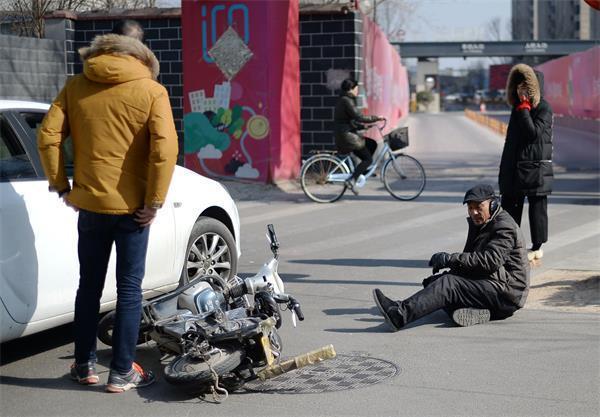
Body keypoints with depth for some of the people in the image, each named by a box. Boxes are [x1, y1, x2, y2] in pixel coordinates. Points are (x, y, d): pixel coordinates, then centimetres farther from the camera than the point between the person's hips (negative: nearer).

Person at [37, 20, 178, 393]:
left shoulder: (76, 87, 4)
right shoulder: (152, 91, -5)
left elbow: (48, 137, -1)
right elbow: (165, 149, -16)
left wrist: (61, 186, 5)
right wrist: (154, 202, -10)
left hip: (90, 204, 3)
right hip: (132, 207, -3)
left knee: (89, 286, 16)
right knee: (129, 289, 6)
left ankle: (85, 365, 23)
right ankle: (122, 372, 9)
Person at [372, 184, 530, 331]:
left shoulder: (505, 227, -11)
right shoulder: (477, 223, 19)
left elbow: (490, 260, -26)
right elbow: (470, 259, 17)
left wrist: (450, 259, -27)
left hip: (505, 292, -10)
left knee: (449, 284, -27)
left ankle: (400, 315, -43)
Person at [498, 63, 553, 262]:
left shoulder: (544, 108, -8)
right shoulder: (518, 108, 14)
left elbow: (534, 132, -23)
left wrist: (524, 108, -18)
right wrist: (504, 169, 18)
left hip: (535, 167, -7)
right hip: (514, 167, 7)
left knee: (536, 207, 1)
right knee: (509, 206, 8)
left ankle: (537, 248, 10)